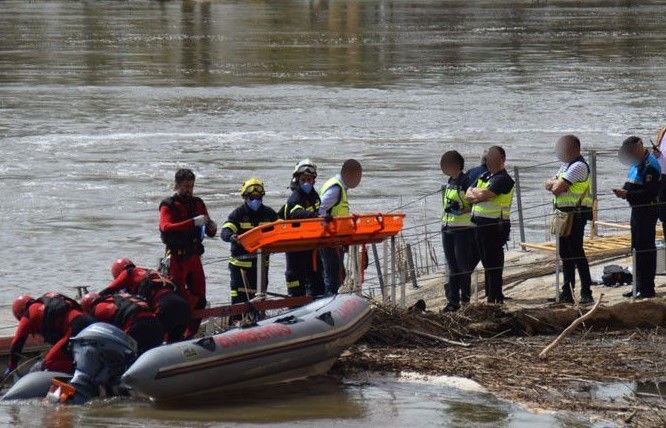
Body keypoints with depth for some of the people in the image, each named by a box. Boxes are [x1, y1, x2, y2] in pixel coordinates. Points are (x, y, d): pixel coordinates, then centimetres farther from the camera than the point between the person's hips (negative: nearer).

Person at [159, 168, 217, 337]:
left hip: (194, 258, 6)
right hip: (177, 258, -6)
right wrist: (193, 222, -32)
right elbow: (166, 228, -25)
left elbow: (210, 233, 18)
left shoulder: (198, 204, 12)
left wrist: (211, 227, -8)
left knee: (199, 299, 6)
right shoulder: (168, 206, -5)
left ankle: (190, 335, 16)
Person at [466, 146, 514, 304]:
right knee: (487, 263, 15)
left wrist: (474, 192, -1)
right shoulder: (484, 176, 17)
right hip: (480, 224, 9)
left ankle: (495, 298, -4)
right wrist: (478, 195, -10)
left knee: (493, 263, -6)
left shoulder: (503, 179, -11)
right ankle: (490, 294, 24)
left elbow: (483, 195, -21)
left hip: (494, 226, -9)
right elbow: (468, 195, 10)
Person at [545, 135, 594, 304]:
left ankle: (586, 293, -10)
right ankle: (567, 292, 19)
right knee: (565, 253, 12)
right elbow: (549, 184, 14)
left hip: (576, 213, -10)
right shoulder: (566, 166, 19)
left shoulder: (578, 166, -15)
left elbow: (557, 189, -19)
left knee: (576, 252, -11)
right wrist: (556, 183, -7)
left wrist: (556, 184, 2)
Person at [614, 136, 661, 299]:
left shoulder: (650, 166, -17)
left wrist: (628, 194, -23)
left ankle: (647, 288, -3)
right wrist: (623, 191, 2)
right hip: (637, 211, 10)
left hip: (647, 211, -10)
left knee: (646, 249, -6)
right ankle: (639, 286, 22)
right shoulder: (637, 164, 14)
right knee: (637, 249, 14)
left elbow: (649, 192, -24)